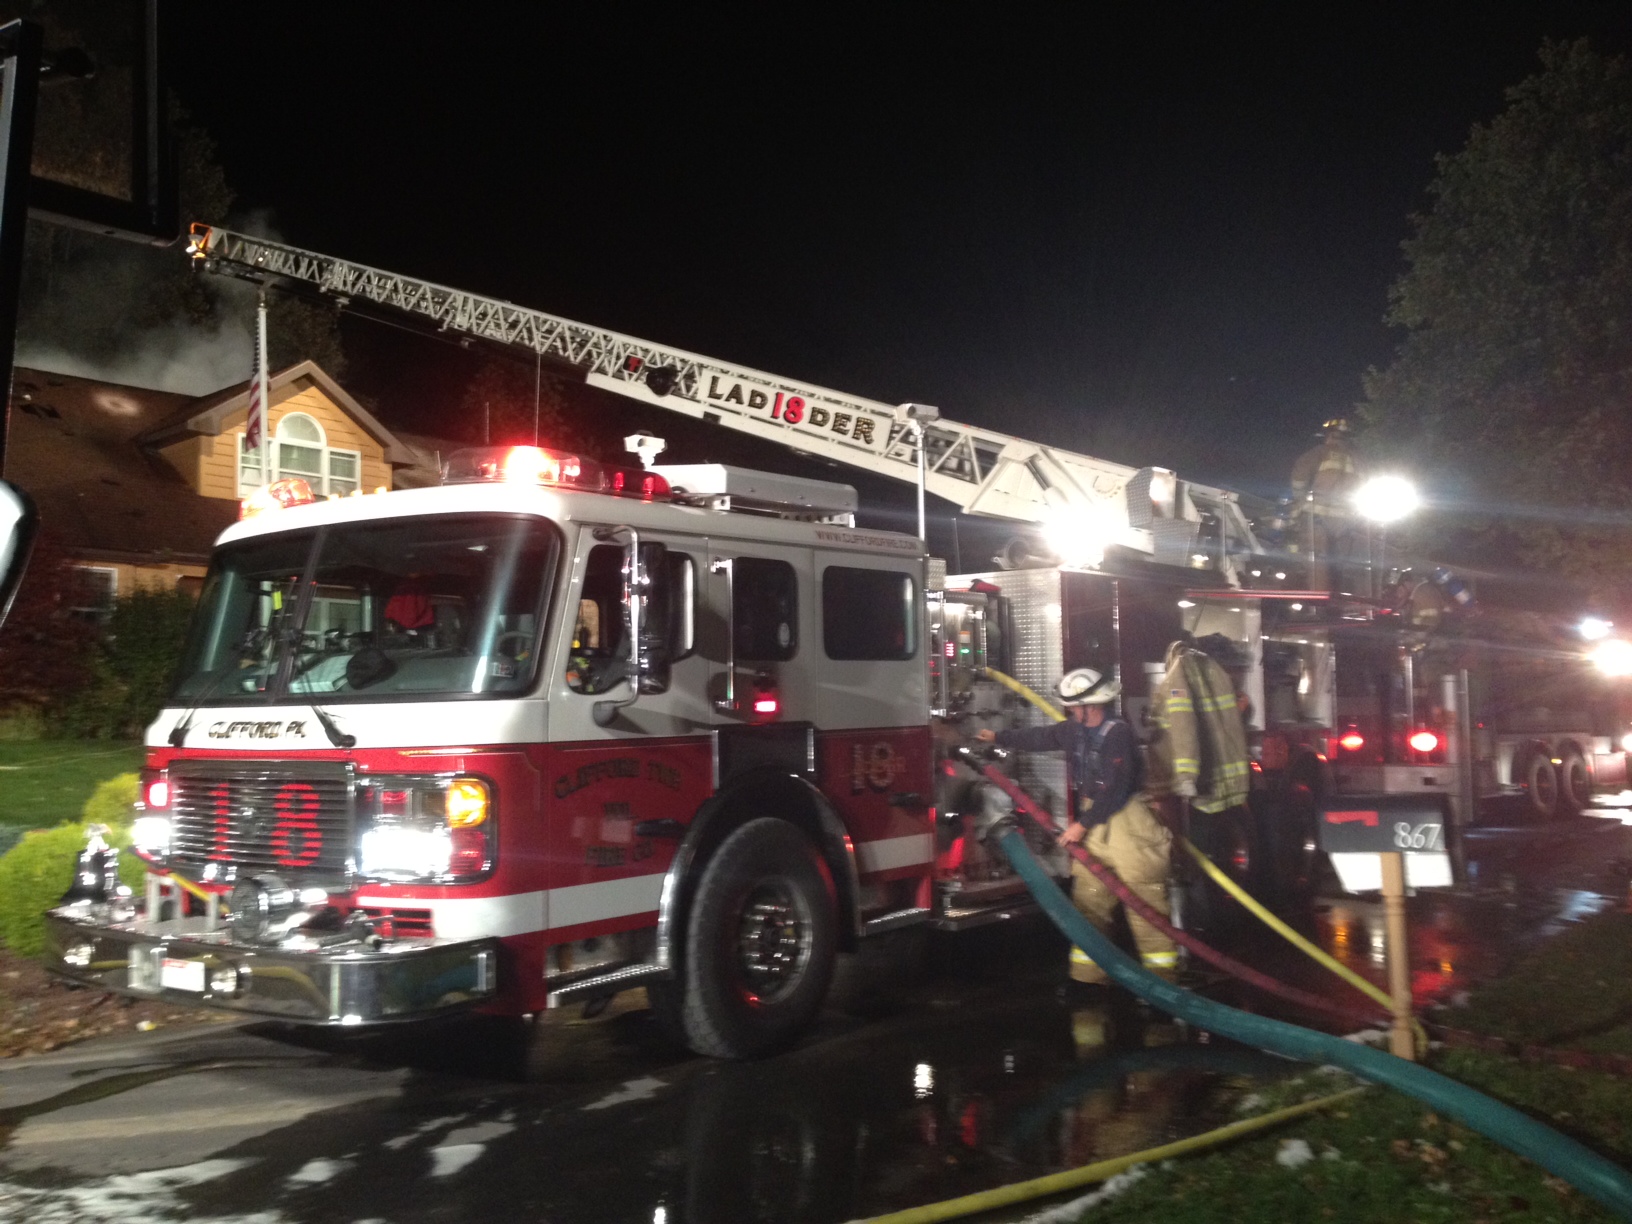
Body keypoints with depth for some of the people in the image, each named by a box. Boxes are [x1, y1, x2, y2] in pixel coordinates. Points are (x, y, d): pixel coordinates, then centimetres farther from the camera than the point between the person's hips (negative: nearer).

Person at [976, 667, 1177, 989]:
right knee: (1088, 896, 9)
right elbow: (1039, 738, 23)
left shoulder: (1118, 734, -20)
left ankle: (1161, 971, 1)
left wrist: (1083, 824, -17)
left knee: (1143, 897, -7)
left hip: (1126, 820, -8)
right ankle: (1087, 973, 16)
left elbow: (1113, 790, -23)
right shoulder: (1074, 730, 6)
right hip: (1094, 820, 8)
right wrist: (998, 738, 29)